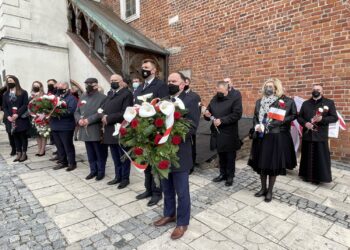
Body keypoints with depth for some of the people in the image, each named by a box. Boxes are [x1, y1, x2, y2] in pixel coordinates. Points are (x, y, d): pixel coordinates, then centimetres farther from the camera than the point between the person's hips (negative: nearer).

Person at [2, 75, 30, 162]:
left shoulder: (23, 92, 0)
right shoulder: (5, 94, 13)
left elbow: (25, 105, -9)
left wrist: (17, 114, -18)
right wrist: (8, 116, -8)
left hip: (21, 118, -4)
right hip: (11, 119, 4)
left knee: (23, 136, 3)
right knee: (15, 137, 8)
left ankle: (24, 153, 11)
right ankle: (19, 153, 15)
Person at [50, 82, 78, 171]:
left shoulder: (71, 98, -7)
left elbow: (71, 111, -20)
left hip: (66, 127, -7)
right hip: (55, 126, 7)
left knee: (68, 146, 1)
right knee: (59, 146, 14)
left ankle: (72, 163, 12)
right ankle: (62, 162, 25)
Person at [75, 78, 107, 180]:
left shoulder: (102, 97, -7)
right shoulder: (83, 97, 14)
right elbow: (77, 111, 15)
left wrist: (89, 120, -20)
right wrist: (79, 119, -6)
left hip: (97, 131, -6)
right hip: (85, 130, 6)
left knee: (100, 153, 5)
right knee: (90, 153, 15)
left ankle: (101, 172, 19)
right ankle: (93, 170, 28)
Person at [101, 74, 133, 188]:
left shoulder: (127, 94, -9)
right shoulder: (109, 93, 17)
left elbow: (125, 113, -18)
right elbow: (104, 108, 14)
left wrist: (109, 118, -18)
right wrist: (104, 116, -8)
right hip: (110, 130, 8)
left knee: (123, 156, 5)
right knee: (115, 157, 17)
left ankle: (125, 178, 19)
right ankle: (118, 177, 30)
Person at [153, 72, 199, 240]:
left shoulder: (190, 102, -7)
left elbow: (192, 128, -16)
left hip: (179, 154, -6)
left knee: (181, 192, 9)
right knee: (167, 190, 21)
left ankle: (182, 222, 29)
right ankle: (169, 214, 42)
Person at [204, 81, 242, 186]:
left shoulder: (235, 98, -9)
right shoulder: (214, 99, 8)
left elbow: (237, 114, -17)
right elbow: (208, 113, 15)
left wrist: (221, 120, -22)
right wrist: (207, 115, -9)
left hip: (229, 134, -5)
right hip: (217, 132, 5)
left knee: (230, 157, 7)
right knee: (221, 155, 16)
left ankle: (230, 176, 23)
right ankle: (223, 174, 31)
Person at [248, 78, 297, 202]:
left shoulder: (285, 101, -5)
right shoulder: (259, 102, 9)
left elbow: (293, 115, -4)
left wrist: (275, 123, -15)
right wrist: (257, 126, -8)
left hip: (276, 137, -4)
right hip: (261, 137, 5)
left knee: (273, 164, 4)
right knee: (261, 163, 10)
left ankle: (269, 191, 20)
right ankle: (263, 188, 28)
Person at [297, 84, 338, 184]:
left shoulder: (329, 103, 3)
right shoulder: (305, 103, 11)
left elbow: (334, 117, -2)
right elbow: (299, 117, 9)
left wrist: (322, 119, -18)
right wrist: (305, 123, -10)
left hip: (321, 136, -2)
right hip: (307, 135, 2)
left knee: (321, 157, 2)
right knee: (307, 157, 9)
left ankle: (318, 177, 14)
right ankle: (307, 175, 21)